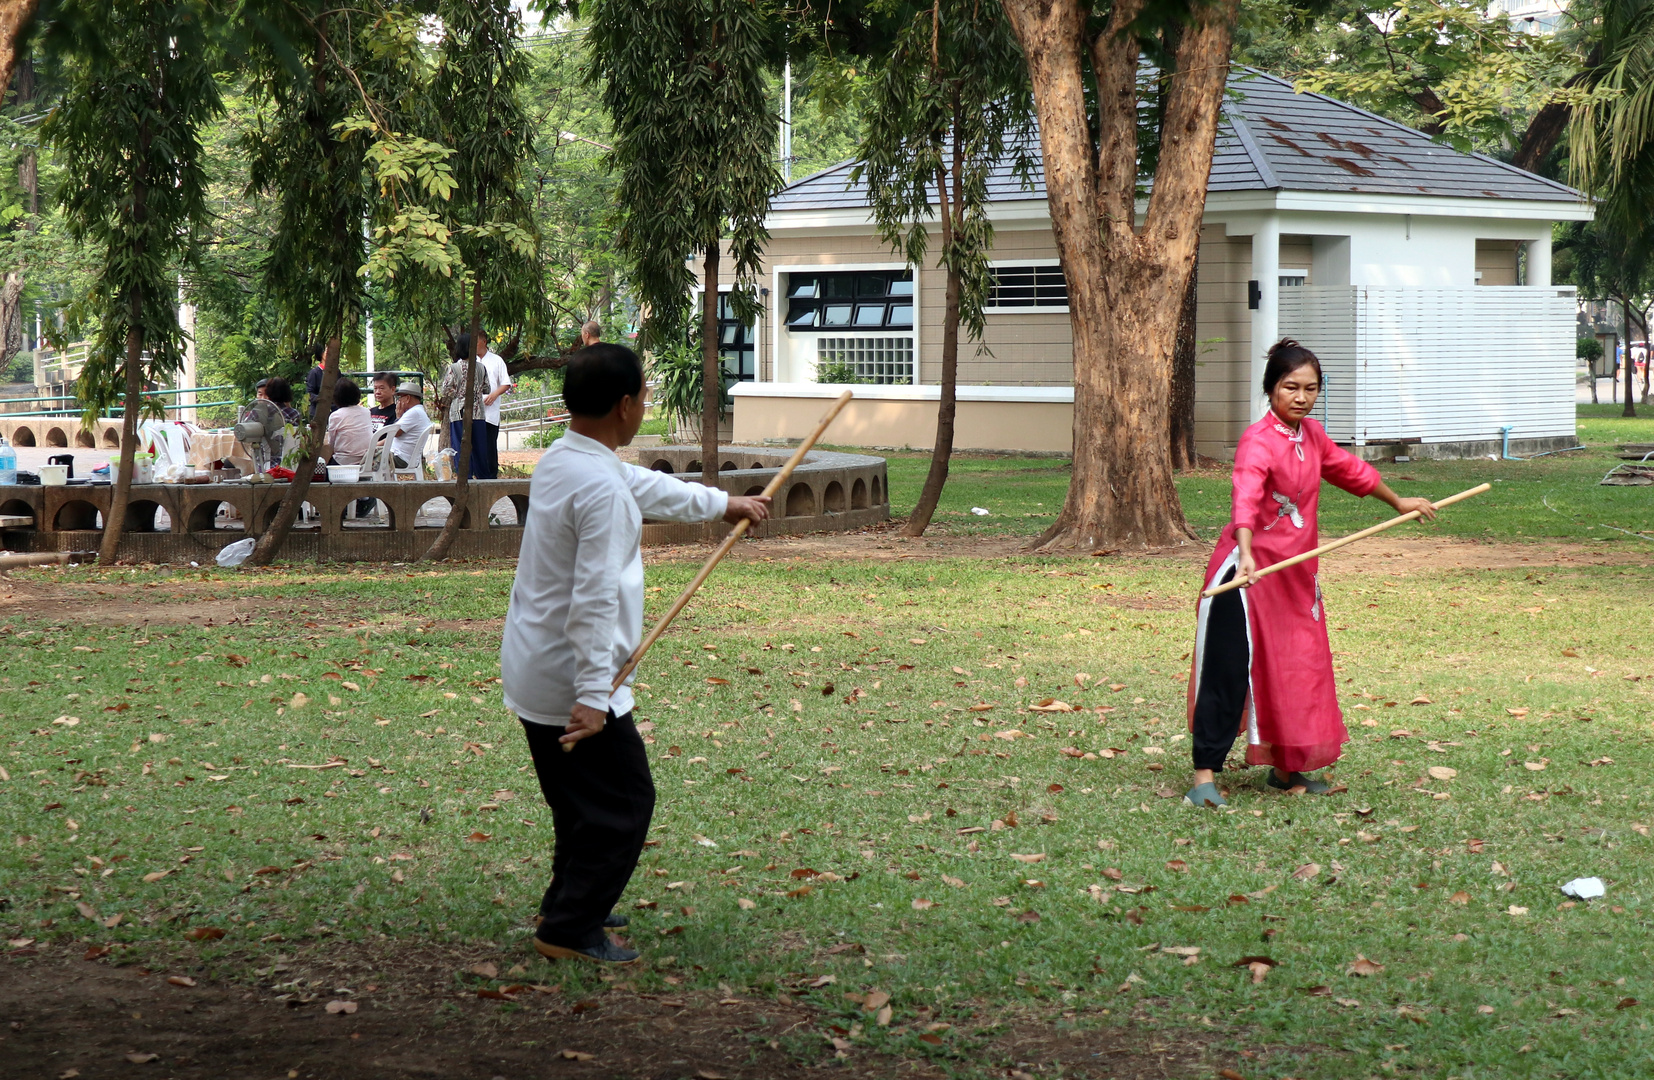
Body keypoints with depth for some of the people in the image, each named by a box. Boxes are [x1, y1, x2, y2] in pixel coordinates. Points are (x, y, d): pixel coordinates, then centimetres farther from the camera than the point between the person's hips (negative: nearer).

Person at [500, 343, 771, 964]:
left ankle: (569, 904, 36)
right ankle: (569, 931, 3)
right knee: (624, 801, 1)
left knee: (581, 796, 24)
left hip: (533, 673, 10)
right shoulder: (602, 488, -24)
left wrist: (722, 504, 39)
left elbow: (648, 489, 26)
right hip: (570, 683, -10)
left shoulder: (562, 459, 8)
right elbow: (594, 601, -28)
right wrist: (593, 696, -29)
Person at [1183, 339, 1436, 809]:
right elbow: (1246, 498, -36)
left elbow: (1347, 469, 28)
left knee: (1302, 669, 15)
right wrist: (1245, 554, -53)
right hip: (1250, 571, -9)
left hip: (1297, 573, 9)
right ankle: (1205, 776, -14)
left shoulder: (1311, 435, 8)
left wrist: (1397, 501, 40)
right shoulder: (1258, 441, -19)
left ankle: (1286, 769, 31)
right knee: (1231, 672, -15)